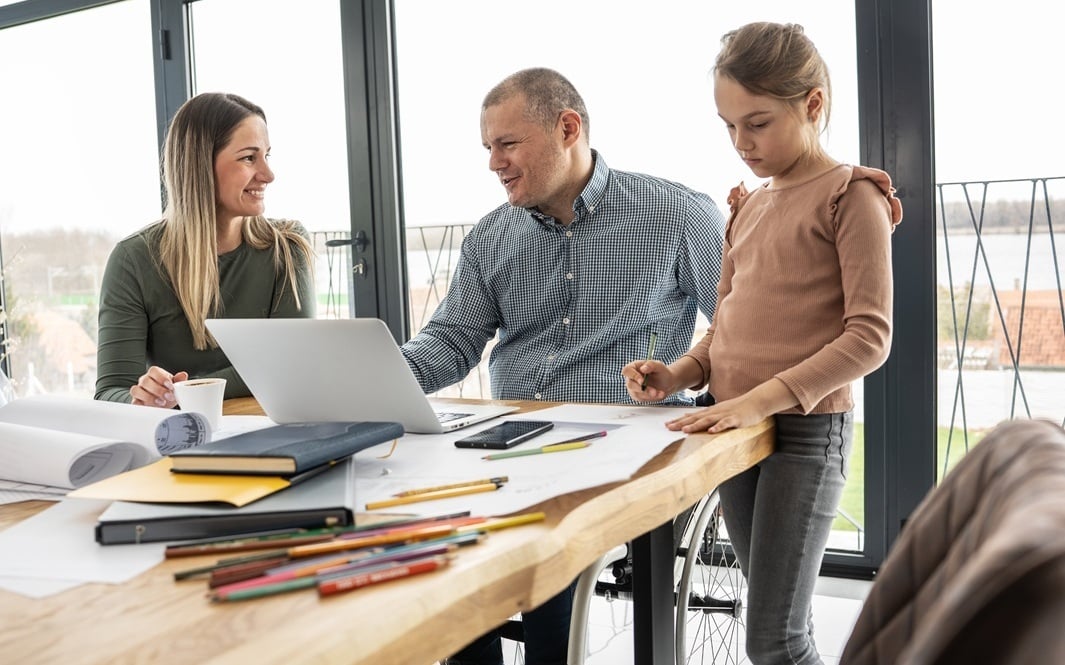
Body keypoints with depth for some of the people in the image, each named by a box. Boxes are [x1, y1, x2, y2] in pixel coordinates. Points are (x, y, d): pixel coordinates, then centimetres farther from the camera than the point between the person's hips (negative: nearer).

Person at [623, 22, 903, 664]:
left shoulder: (851, 194, -6)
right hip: (738, 433, 7)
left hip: (808, 429, -6)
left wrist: (762, 400, -24)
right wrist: (681, 374, -1)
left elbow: (870, 337, -15)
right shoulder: (747, 205, 15)